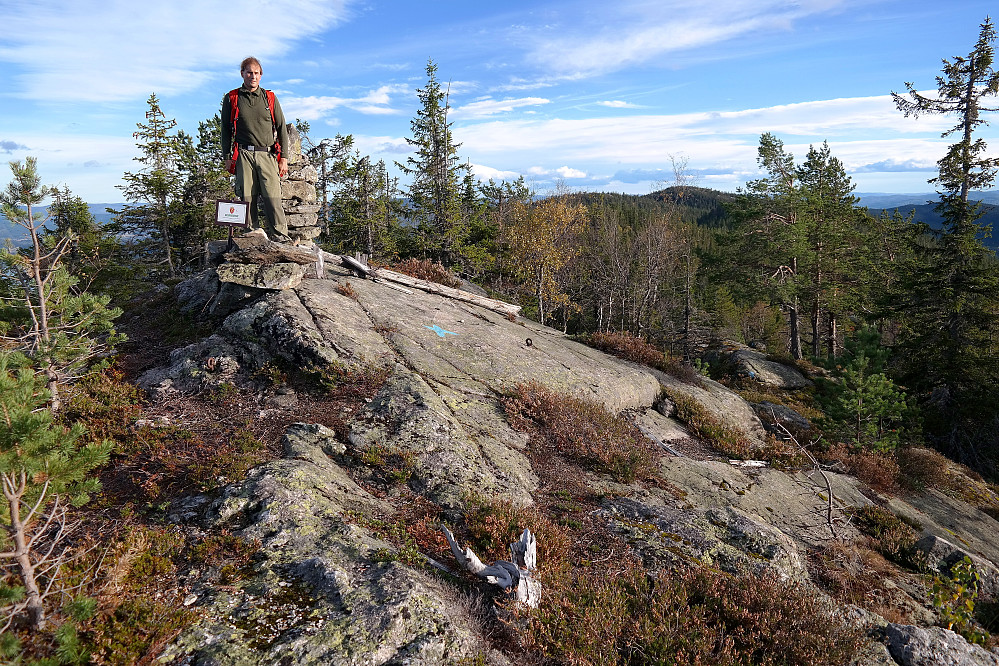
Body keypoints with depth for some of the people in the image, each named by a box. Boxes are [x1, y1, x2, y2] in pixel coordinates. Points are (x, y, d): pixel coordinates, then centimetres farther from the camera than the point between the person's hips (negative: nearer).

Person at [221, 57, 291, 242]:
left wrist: (283, 157, 4)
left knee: (273, 195, -11)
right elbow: (226, 129, 13)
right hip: (243, 155, 0)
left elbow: (281, 128, 12)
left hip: (267, 155, 0)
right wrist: (228, 157, 5)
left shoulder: (270, 98, 13)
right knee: (247, 196, -3)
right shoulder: (231, 99, 11)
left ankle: (279, 232, -7)